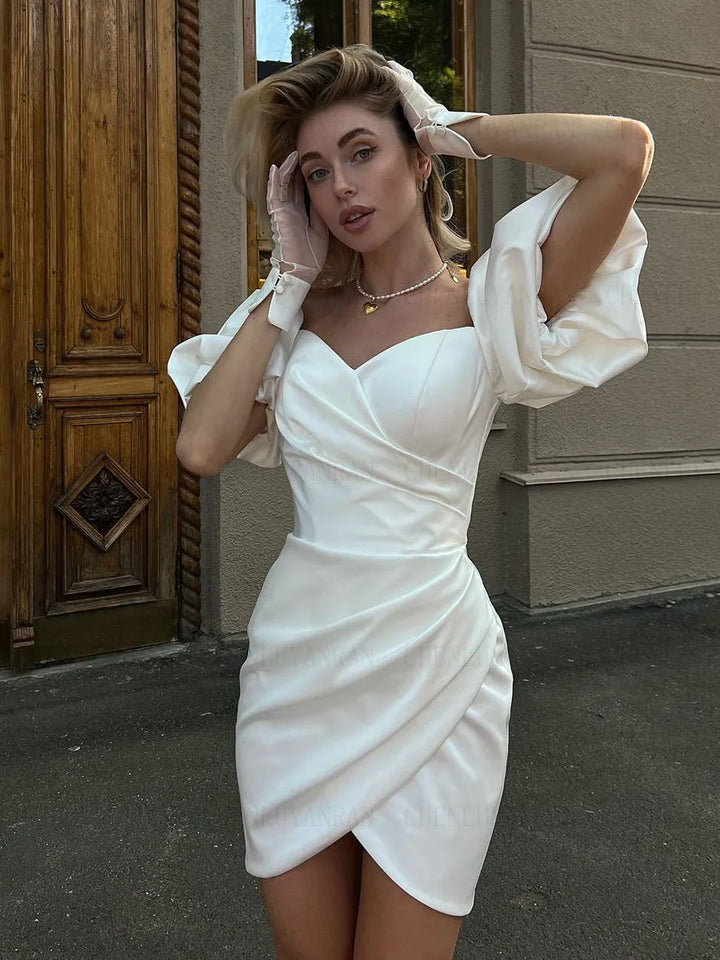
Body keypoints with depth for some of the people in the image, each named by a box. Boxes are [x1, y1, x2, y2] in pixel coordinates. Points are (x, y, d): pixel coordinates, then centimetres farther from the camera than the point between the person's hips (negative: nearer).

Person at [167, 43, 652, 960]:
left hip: (429, 668, -3)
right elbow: (202, 447, -6)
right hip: (296, 667, 4)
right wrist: (291, 276, 0)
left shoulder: (482, 306, -5)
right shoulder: (297, 314, 8)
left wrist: (458, 127, -3)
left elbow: (624, 149, -18)